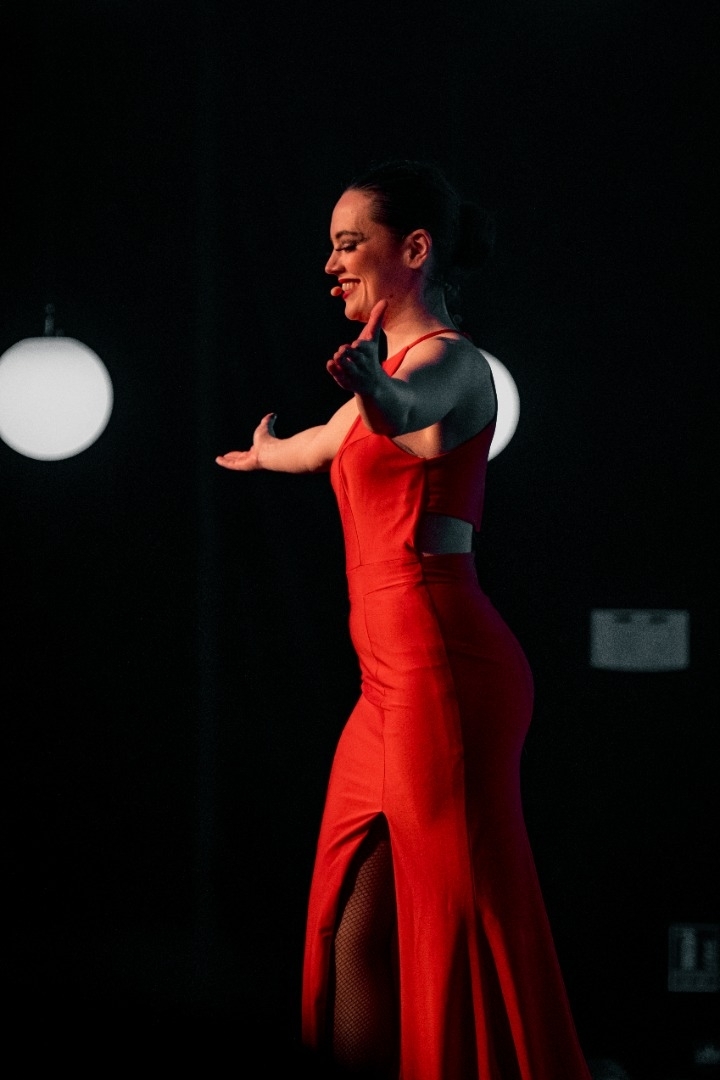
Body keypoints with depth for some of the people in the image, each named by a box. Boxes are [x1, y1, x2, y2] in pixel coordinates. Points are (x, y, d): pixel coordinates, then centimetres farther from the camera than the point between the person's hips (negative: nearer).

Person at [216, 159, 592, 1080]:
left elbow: (413, 411, -33)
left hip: (441, 666, -9)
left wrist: (376, 392, -55)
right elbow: (324, 444, 45)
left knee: (459, 924, -11)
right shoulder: (394, 362, 22)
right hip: (399, 674, 9)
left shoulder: (445, 360, -7)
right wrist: (260, 453, 64)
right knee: (355, 933, 5)